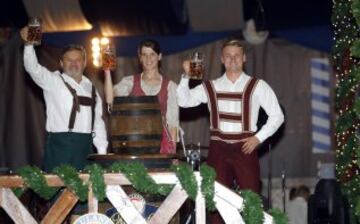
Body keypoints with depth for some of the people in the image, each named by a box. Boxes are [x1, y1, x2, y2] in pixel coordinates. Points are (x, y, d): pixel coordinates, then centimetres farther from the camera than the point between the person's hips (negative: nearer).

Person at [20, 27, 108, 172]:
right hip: (59, 144, -4)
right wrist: (28, 44, -28)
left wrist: (102, 152, 8)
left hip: (84, 146, 4)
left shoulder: (91, 88, 18)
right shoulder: (53, 81, 5)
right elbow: (33, 68, -12)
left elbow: (98, 122, 16)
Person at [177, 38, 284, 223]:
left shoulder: (257, 86, 4)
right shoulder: (211, 87, 10)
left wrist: (258, 138, -4)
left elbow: (277, 115, 5)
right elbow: (184, 101, 0)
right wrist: (186, 76, -13)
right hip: (218, 148, 2)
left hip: (245, 148, -2)